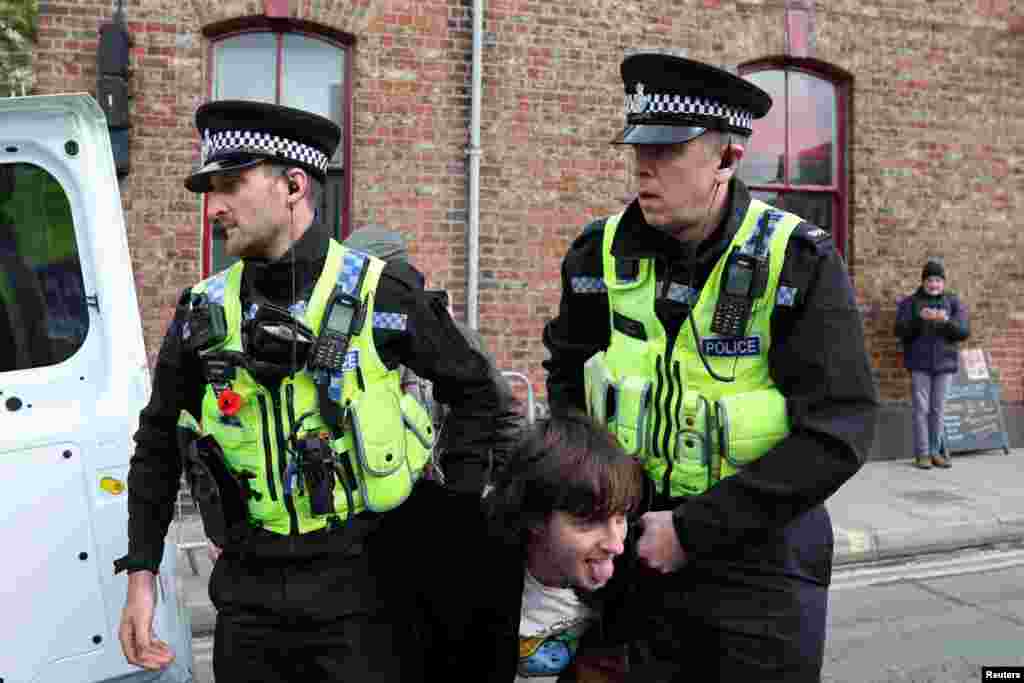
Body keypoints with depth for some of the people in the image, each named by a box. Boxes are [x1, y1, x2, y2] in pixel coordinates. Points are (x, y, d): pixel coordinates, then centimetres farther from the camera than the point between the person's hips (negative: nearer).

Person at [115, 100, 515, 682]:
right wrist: (141, 572, 5)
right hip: (248, 595, 3)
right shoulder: (204, 312, 1)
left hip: (361, 587, -3)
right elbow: (158, 445, 10)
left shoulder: (383, 293, -8)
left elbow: (474, 390, 3)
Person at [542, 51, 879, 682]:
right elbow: (567, 370, 13)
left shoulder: (798, 263, -16)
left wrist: (695, 529, -21)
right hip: (639, 536, 3)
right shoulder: (605, 252, -5)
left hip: (761, 550, -3)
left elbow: (839, 432, -20)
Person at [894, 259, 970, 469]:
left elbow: (964, 332, -3)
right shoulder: (909, 303, 3)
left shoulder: (954, 303, 7)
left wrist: (946, 321, -22)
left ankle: (935, 451, 13)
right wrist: (919, 318, -23)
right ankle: (922, 453, 1)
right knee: (921, 409, -3)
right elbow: (900, 331, -7)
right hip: (919, 364, -1)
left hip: (944, 364, 2)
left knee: (938, 409, 5)